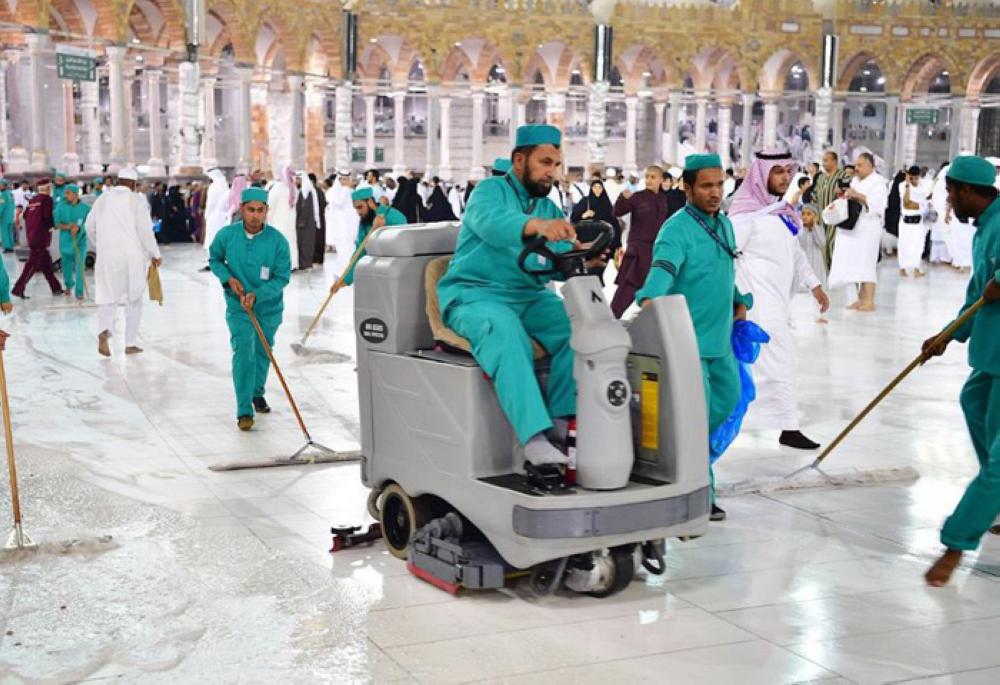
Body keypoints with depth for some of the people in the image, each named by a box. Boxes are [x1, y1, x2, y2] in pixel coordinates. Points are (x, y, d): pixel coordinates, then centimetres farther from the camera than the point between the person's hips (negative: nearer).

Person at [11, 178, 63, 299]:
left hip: (31, 234, 8)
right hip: (41, 236, -8)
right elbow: (48, 216, -19)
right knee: (32, 264, -6)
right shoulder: (47, 199, -10)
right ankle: (18, 288, -8)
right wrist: (52, 226, -2)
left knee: (46, 262, 14)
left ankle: (55, 288, 20)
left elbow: (25, 215, 14)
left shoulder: (32, 199, 13)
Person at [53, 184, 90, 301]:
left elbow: (88, 225, -8)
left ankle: (79, 292, 0)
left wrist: (78, 228, -27)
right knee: (66, 266, 13)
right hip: (65, 241, 2)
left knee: (79, 267, -9)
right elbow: (56, 223, -4)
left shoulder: (85, 208, -5)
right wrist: (67, 226, -22)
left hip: (80, 242, -2)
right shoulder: (61, 206, 0)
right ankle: (69, 285, 40)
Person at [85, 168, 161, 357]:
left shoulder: (102, 199, 6)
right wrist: (154, 254, 0)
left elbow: (90, 226, 14)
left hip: (107, 256, 2)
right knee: (134, 300, 11)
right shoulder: (137, 200, -6)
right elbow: (145, 230, -11)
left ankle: (104, 331, -22)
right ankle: (131, 343, 13)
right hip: (133, 256, -2)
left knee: (107, 298, 7)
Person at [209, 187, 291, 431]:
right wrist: (228, 278, -12)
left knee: (262, 353, 19)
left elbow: (282, 277, -13)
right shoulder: (227, 234, -12)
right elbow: (214, 259, 6)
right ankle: (244, 411, -13)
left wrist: (256, 294, -26)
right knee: (244, 353, -16)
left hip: (268, 307, 1)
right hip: (238, 308, -1)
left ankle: (257, 393, 46)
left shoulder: (278, 241, -17)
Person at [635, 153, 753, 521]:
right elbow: (662, 268, -36)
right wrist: (650, 299, -53)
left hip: (720, 337, 9)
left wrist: (740, 300, 18)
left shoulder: (724, 224, 9)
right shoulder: (676, 229, -19)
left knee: (727, 400, 20)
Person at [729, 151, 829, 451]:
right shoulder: (747, 211, -13)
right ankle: (788, 427, -2)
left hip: (778, 298, 8)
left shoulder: (782, 209, 13)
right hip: (757, 300, -8)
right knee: (779, 358, -8)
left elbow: (795, 252, 23)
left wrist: (814, 285, 22)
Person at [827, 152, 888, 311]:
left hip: (868, 228, -7)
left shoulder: (878, 182, -4)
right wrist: (844, 195, 3)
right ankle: (861, 298, 11)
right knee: (855, 264, 6)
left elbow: (876, 204, -15)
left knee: (865, 263, -11)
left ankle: (869, 301, -10)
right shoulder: (855, 180, 19)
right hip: (852, 227, 7)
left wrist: (858, 196, -21)